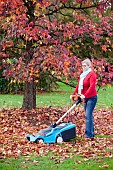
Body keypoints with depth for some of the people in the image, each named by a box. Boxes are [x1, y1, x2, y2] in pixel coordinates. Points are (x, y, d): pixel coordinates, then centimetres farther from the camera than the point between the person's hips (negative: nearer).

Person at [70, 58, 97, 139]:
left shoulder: (92, 74, -12)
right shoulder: (82, 75, 16)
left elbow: (92, 87, -23)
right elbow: (78, 86, 18)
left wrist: (85, 95, -30)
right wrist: (74, 94, 10)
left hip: (91, 98, -9)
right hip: (85, 98, 9)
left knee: (88, 116, -14)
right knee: (89, 115, 11)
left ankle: (89, 134, -15)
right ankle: (91, 133, 16)